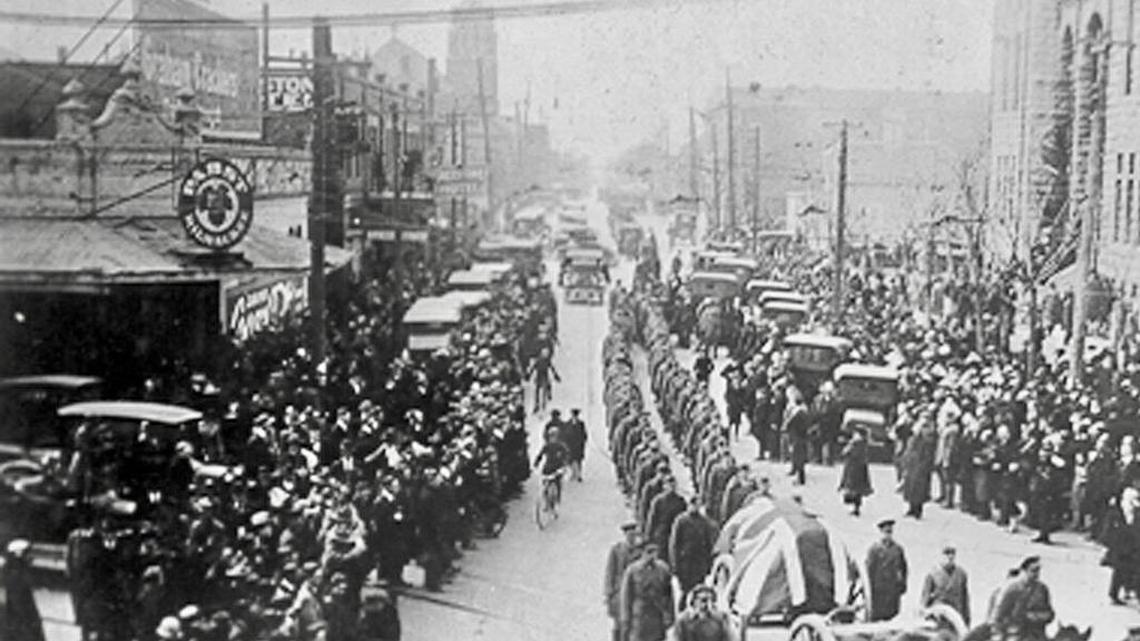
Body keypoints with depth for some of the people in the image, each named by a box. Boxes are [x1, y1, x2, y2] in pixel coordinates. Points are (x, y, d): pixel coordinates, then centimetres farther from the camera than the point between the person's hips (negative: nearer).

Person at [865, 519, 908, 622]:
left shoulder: (898, 548, 11)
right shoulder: (874, 549, -1)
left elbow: (903, 567, 15)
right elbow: (870, 568, -2)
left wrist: (903, 584, 9)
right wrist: (871, 588, -5)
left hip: (894, 588, 3)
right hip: (879, 588, -3)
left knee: (892, 613, 1)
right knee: (877, 615, -3)